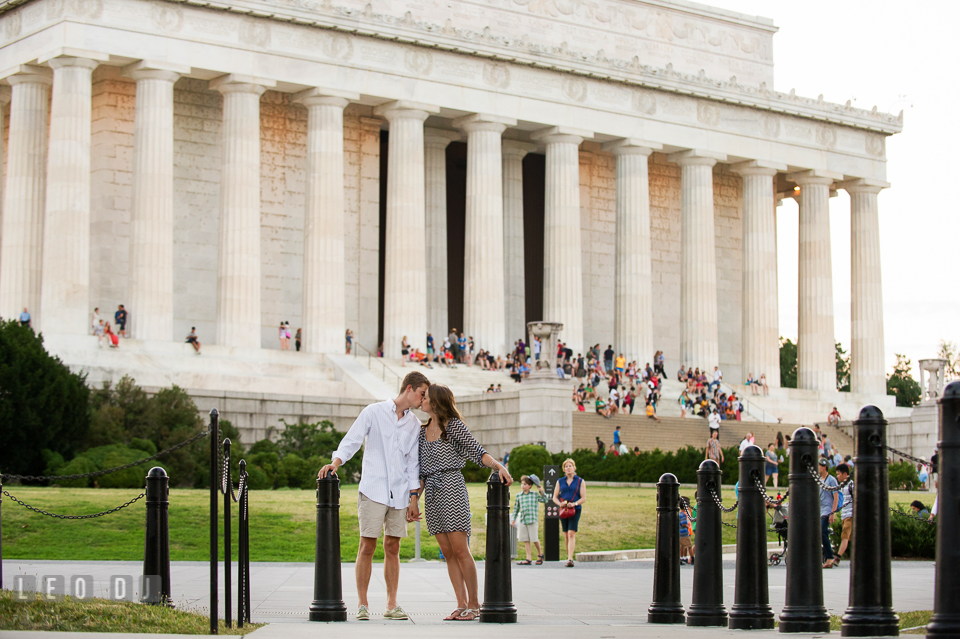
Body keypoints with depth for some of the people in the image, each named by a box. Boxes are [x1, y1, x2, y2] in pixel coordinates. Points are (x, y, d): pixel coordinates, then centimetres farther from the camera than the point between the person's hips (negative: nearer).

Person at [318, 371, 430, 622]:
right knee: (367, 546, -4)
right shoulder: (374, 412, 1)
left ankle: (392, 605, 7)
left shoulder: (414, 424, 13)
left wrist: (414, 498, 9)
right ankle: (363, 605, 0)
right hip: (373, 490, -4)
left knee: (392, 548, 4)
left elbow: (413, 463, 14)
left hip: (399, 495, 4)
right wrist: (335, 462, -20)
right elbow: (351, 441, -3)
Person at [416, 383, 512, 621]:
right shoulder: (423, 431, 18)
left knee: (460, 549, -10)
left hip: (451, 488, -6)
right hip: (431, 494, 6)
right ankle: (461, 604, 3)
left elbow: (476, 452, -9)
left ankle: (474, 604, -5)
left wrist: (499, 466, -26)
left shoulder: (454, 426, -1)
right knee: (448, 552, 3)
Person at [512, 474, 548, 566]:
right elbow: (516, 508, 16)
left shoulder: (535, 495, 2)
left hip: (533, 520, -3)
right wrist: (513, 519, 14)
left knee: (535, 539, 1)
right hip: (522, 520, 3)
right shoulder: (519, 496, 9)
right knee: (526, 540, 4)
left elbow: (545, 500, 13)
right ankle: (528, 559, 7)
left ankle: (540, 554, 25)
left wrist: (542, 492, 1)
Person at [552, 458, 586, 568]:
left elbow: (583, 498, 0)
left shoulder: (580, 481, 5)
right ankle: (569, 556, 20)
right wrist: (560, 504, -11)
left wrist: (574, 504, -18)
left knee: (571, 534, -15)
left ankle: (570, 559, -21)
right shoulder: (560, 481, 12)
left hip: (575, 510, -3)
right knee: (566, 535, 8)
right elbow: (554, 497, 11)